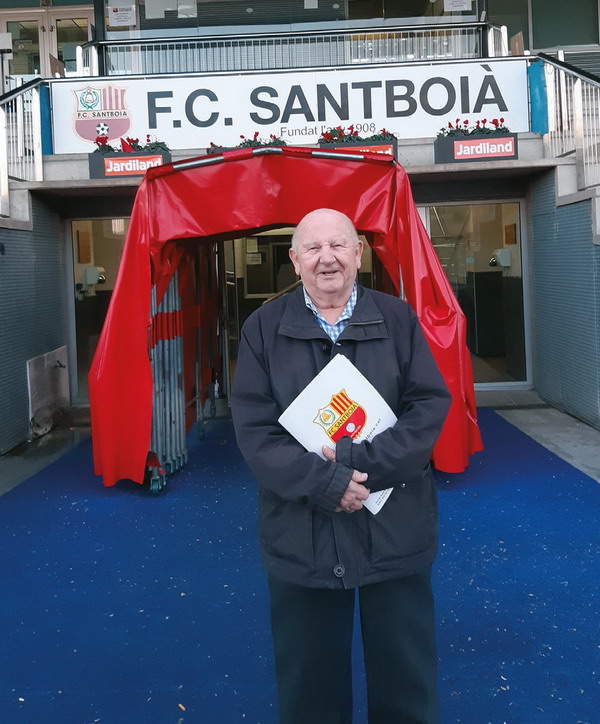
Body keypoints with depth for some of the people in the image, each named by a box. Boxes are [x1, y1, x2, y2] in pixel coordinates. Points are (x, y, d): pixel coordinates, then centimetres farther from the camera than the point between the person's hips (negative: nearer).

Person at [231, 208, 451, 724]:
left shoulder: (398, 319, 4)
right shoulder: (264, 329, 1)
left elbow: (431, 404, -3)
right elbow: (254, 427, -6)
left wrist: (366, 463, -16)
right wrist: (324, 481, -17)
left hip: (395, 531, 1)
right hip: (302, 538, 0)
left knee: (405, 678, 15)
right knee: (309, 681, 15)